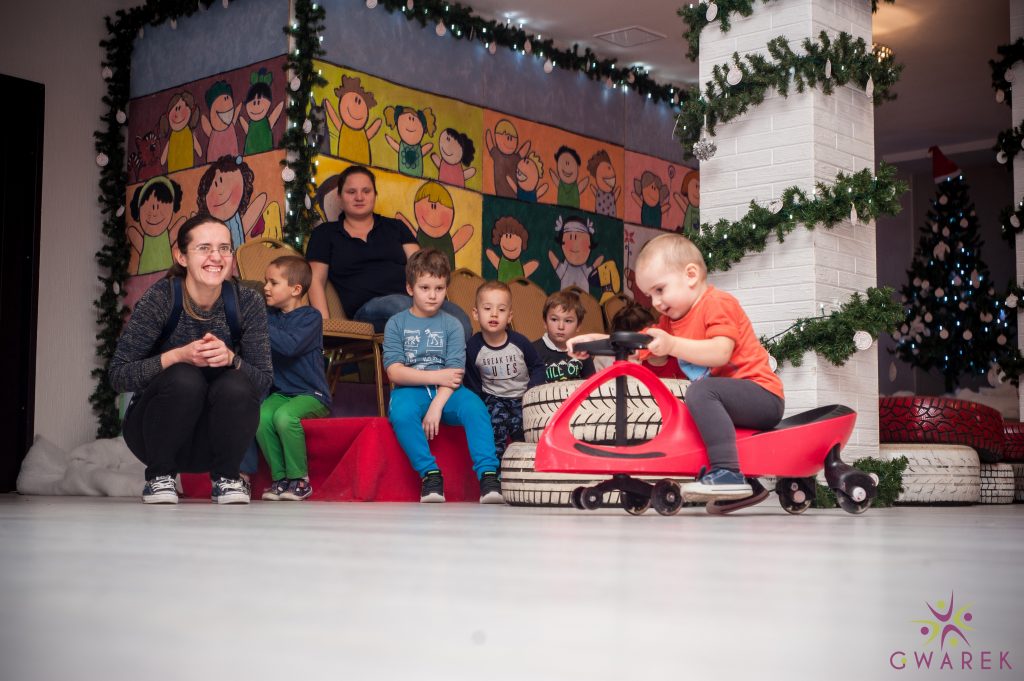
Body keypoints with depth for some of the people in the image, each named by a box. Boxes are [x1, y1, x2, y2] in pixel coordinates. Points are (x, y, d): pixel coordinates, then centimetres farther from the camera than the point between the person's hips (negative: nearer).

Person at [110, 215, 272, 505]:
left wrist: (230, 358, -30)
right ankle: (159, 477, -8)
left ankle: (226, 478, -4)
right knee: (184, 379, -30)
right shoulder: (161, 297, -17)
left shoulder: (247, 302, -10)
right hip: (157, 431, -1)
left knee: (236, 385, -28)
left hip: (215, 436, 2)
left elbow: (264, 380, -10)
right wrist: (178, 355, -33)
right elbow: (118, 375, -19)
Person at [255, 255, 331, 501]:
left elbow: (290, 345, -24)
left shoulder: (311, 317, -6)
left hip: (311, 394, -5)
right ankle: (280, 478, -11)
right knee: (261, 416, -26)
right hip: (281, 393, 5)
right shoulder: (269, 315, 11)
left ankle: (300, 480, -15)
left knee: (284, 416, -32)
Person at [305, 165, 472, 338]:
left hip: (413, 299, 3)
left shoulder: (395, 227, 26)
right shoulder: (325, 234, 20)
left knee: (460, 321, -33)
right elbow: (316, 280, 12)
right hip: (367, 309, -2)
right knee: (400, 304, -41)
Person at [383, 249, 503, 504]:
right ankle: (430, 475, -27)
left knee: (475, 407, -31)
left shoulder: (451, 325, 8)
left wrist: (437, 406, -20)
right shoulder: (397, 323, 7)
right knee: (401, 413, -36)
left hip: (445, 392, 1)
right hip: (410, 390, -1)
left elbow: (455, 373, -4)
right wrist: (437, 377, -12)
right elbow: (394, 372, -5)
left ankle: (488, 475, -34)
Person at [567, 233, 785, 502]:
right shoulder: (672, 319, 16)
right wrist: (595, 340, 3)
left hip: (763, 396, -10)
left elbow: (720, 353, -28)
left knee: (700, 390, -31)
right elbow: (638, 346, 15)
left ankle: (727, 473, -39)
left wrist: (672, 345, -38)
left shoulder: (718, 303, -13)